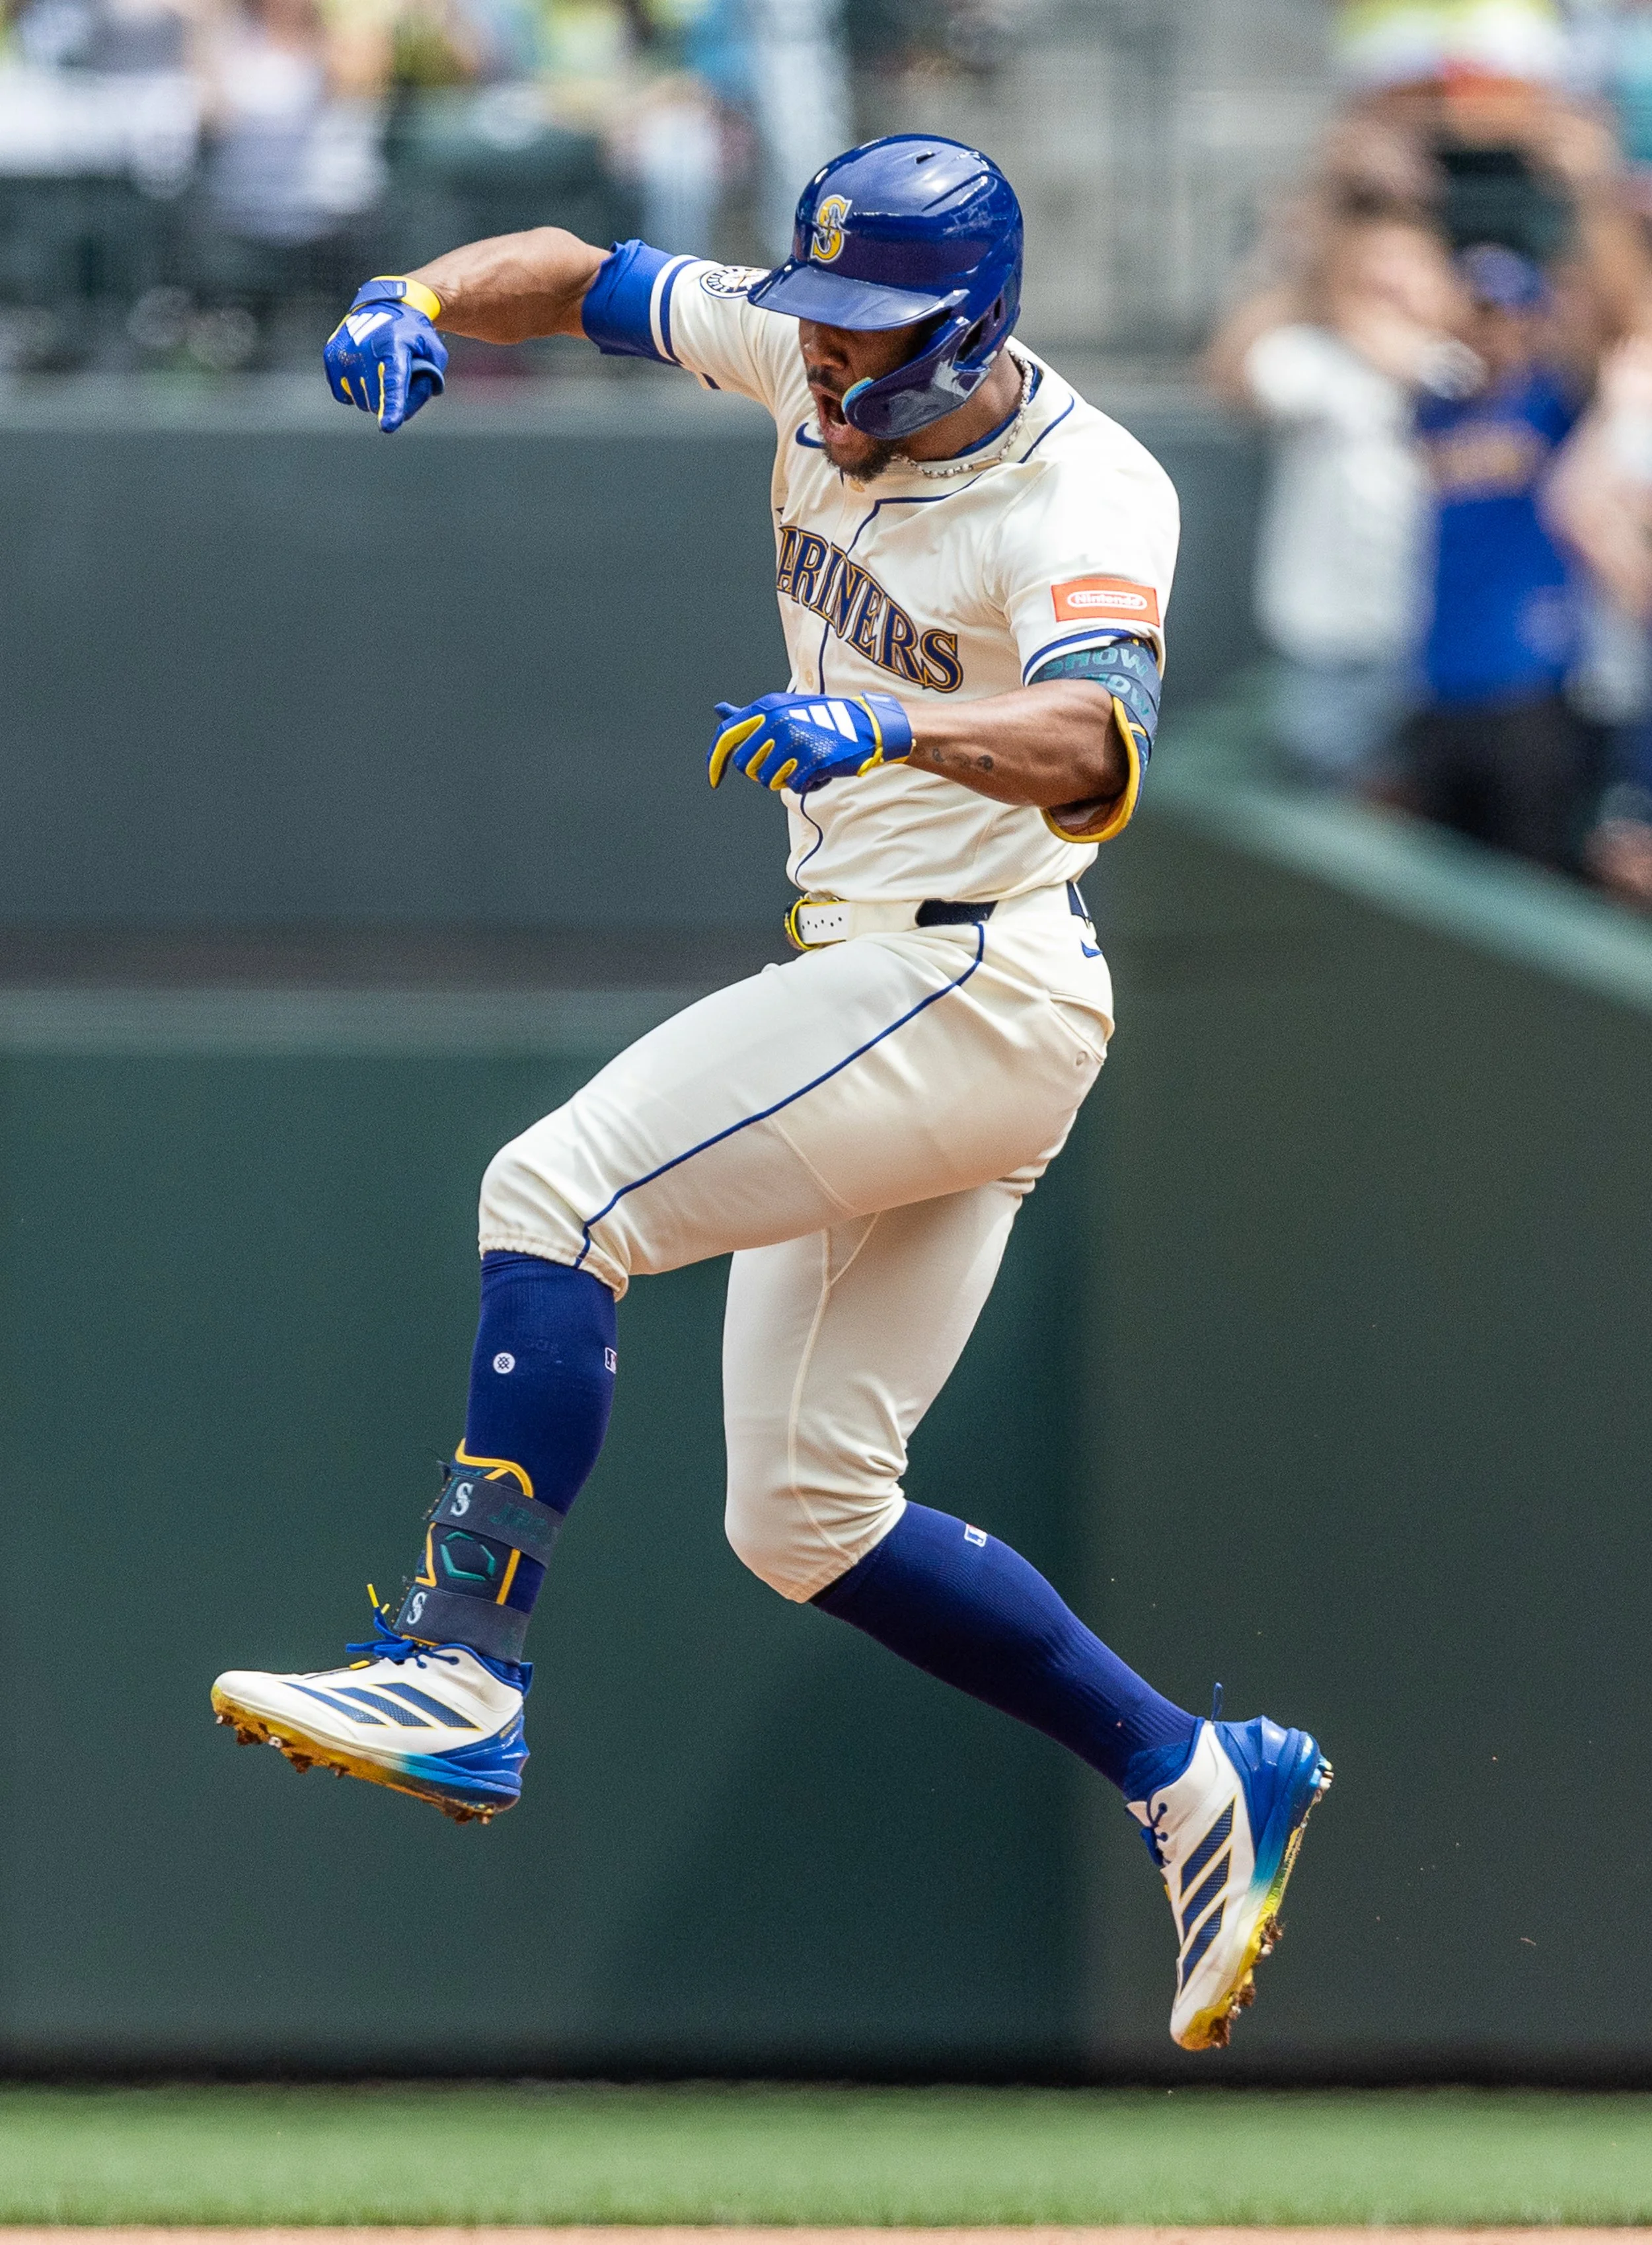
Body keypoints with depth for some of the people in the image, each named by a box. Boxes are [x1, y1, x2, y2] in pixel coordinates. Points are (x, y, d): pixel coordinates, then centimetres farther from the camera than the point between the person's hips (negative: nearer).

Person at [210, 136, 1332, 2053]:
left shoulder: (1084, 497, -20)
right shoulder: (816, 365, 3)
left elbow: (1091, 748, -38)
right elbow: (588, 280, 13)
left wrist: (887, 726, -56)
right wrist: (425, 303, -8)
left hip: (976, 984, -9)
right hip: (871, 983, 9)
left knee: (559, 1191, -21)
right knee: (802, 1518, 10)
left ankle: (459, 1677, -24)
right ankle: (1200, 1785, 15)